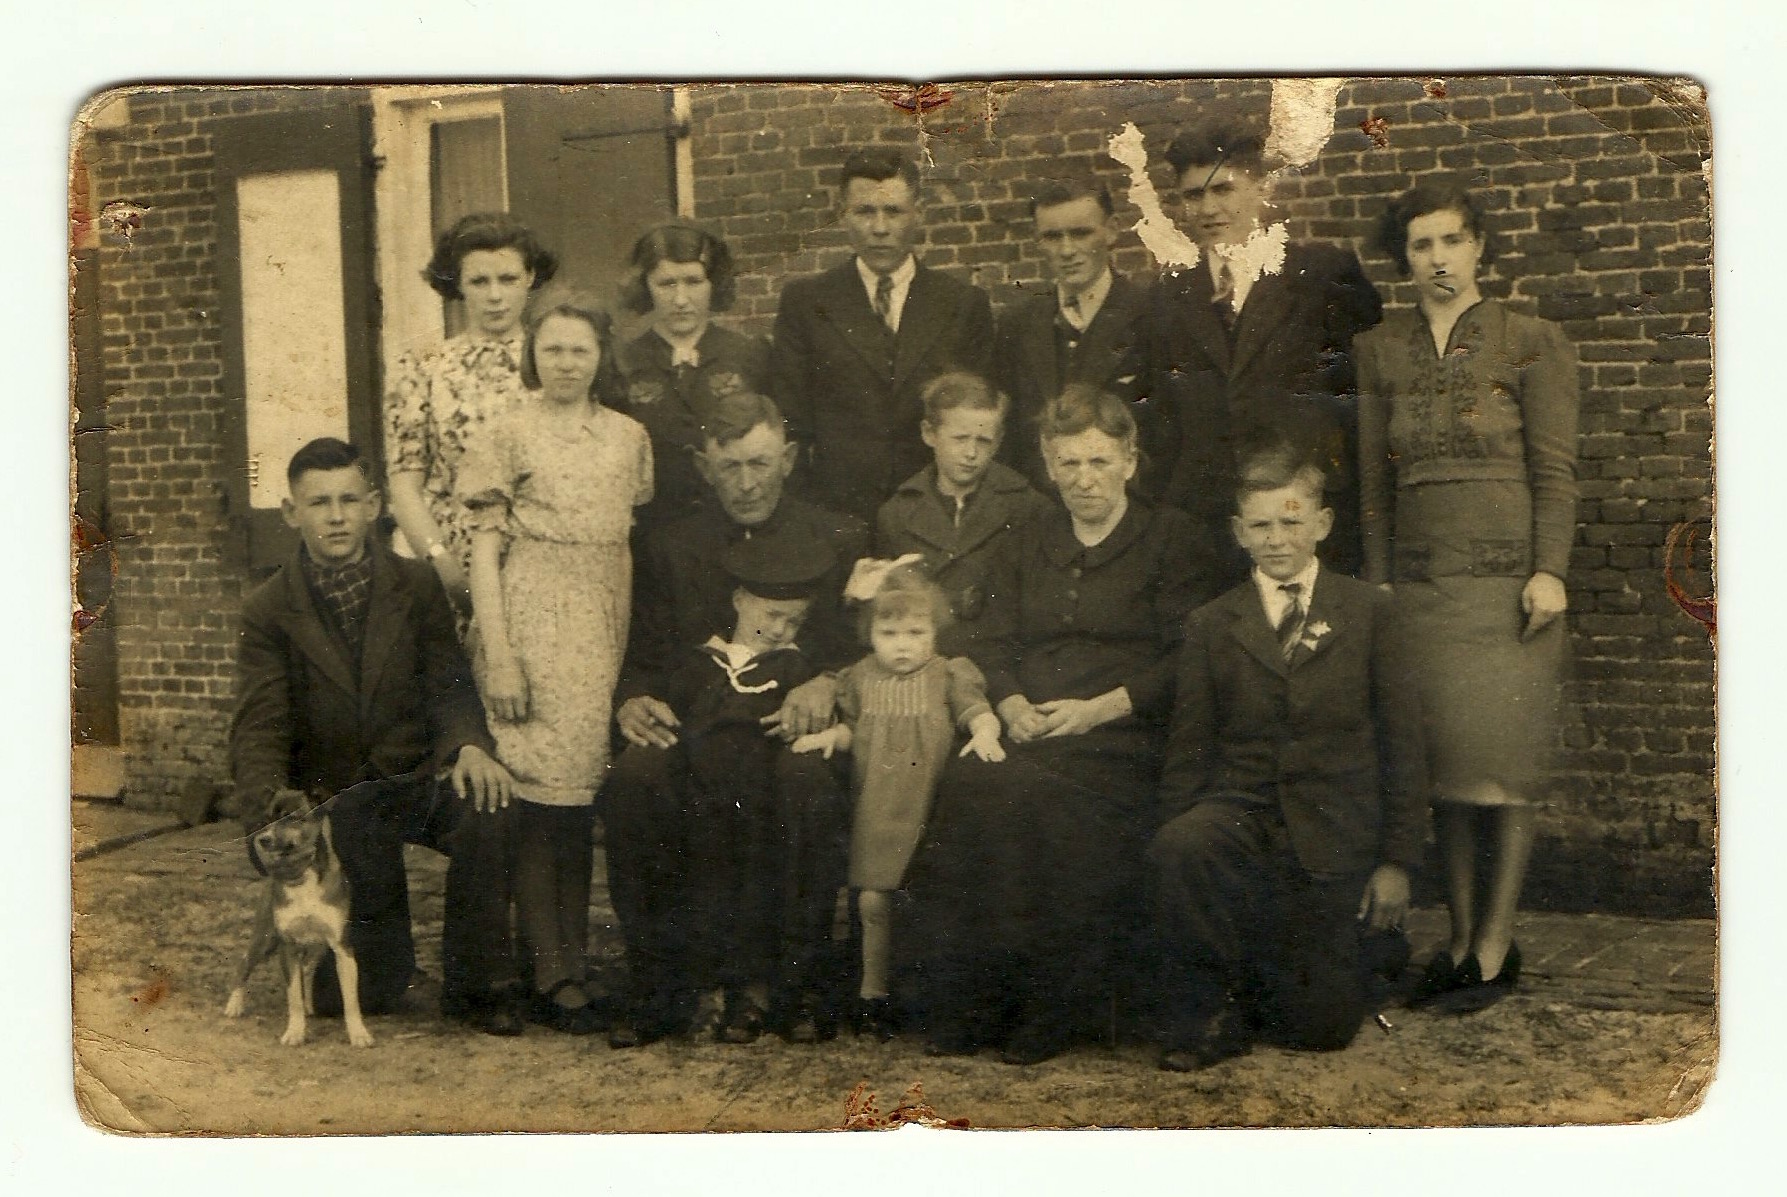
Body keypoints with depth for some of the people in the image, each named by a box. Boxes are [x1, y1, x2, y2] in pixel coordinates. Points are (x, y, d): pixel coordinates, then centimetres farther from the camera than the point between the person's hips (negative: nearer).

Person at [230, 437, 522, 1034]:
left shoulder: (417, 586, 4)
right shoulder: (267, 610, 0)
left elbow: (450, 686, 0)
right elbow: (259, 729, -7)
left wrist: (471, 746, -25)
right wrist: (272, 820, -26)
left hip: (418, 778, 1)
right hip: (327, 797, -1)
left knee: (486, 805, -31)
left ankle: (476, 985, -13)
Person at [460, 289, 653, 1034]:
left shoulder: (629, 437, 12)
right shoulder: (509, 435, 1)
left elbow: (640, 544, 14)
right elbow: (484, 551, -2)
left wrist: (639, 649, 6)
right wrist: (499, 659, -9)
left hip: (606, 633, 4)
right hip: (534, 627, -4)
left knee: (583, 795, 6)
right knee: (542, 798, -6)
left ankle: (568, 965, 16)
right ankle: (555, 976, 0)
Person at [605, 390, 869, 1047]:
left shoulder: (840, 539, 13)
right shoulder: (670, 548, 18)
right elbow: (646, 659, 16)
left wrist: (827, 685, -16)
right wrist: (634, 700, -8)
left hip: (798, 723, -2)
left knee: (810, 784, -37)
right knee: (630, 782, -31)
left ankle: (801, 986, -20)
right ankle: (658, 987, -18)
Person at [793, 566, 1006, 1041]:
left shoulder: (948, 675, 4)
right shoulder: (860, 679, 11)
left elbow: (977, 709, -4)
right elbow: (851, 727, 17)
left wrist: (984, 734, -24)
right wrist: (831, 734, -3)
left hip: (929, 806, -2)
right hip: (877, 810, 2)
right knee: (873, 900, -2)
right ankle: (873, 993, 14)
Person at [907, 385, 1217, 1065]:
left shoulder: (1170, 540, 9)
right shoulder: (1023, 549, 24)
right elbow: (994, 646, 16)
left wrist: (1098, 709, -13)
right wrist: (1013, 706, -6)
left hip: (1122, 737, -4)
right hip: (1027, 735, 4)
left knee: (1034, 796, -34)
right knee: (966, 792, -29)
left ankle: (1047, 1015, -22)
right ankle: (964, 1012, -21)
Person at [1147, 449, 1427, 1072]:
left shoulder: (1368, 611, 4)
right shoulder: (1210, 625, 6)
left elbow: (1402, 740, 4)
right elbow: (1187, 752, 6)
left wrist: (1397, 859, -1)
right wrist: (1177, 853, -6)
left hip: (1336, 834, 0)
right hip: (1239, 810, 1)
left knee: (1324, 1028, -4)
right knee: (1175, 852, -35)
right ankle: (1202, 1012, -10)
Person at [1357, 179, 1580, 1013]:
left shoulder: (1533, 343, 2)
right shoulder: (1379, 351, 11)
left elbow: (1555, 468, -2)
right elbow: (1373, 478, 12)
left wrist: (1549, 571, -11)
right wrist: (1376, 582, 8)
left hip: (1506, 576, -3)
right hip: (1420, 580, 3)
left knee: (1501, 761, -4)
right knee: (1442, 763, 5)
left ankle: (1496, 946, 4)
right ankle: (1461, 938, 14)